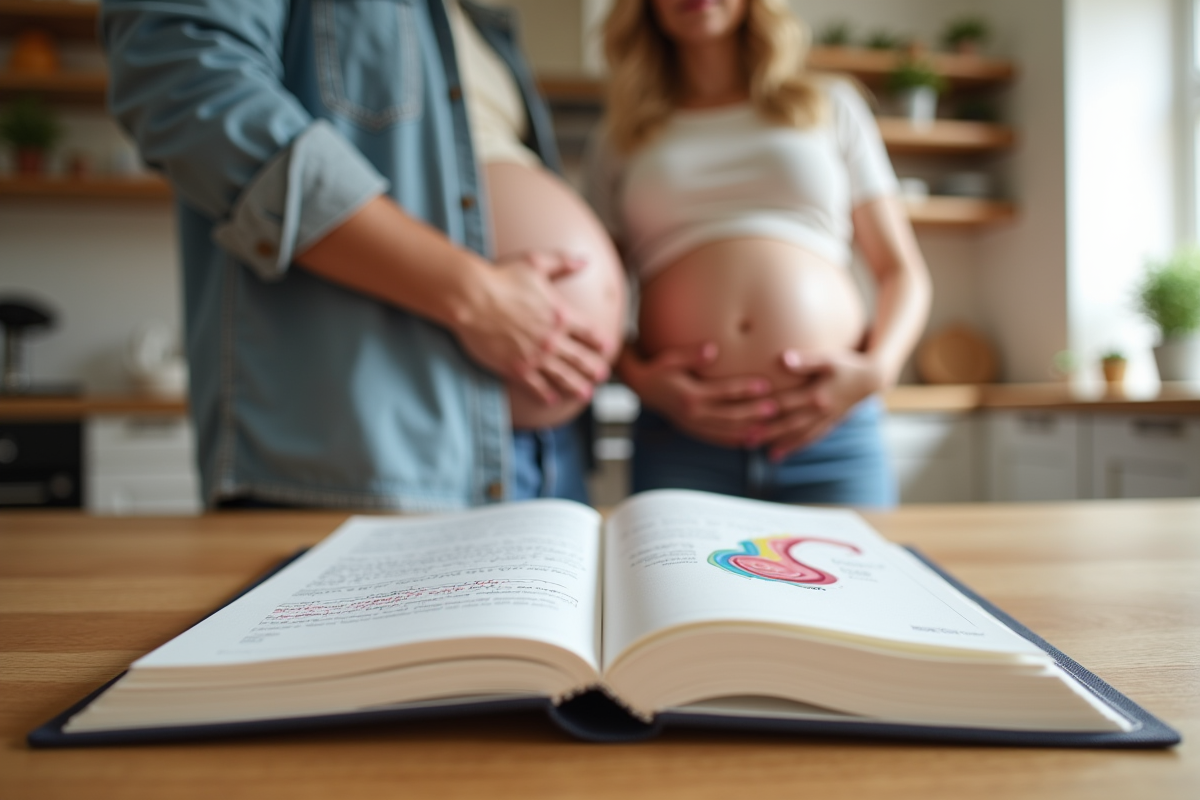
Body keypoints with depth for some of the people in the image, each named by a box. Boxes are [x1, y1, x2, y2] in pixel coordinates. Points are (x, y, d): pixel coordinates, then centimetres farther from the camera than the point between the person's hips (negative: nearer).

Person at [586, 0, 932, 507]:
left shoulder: (833, 105, 18)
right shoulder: (621, 140, 17)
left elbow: (901, 271, 14)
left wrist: (877, 369, -4)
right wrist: (636, 375, -8)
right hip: (680, 436, 0)